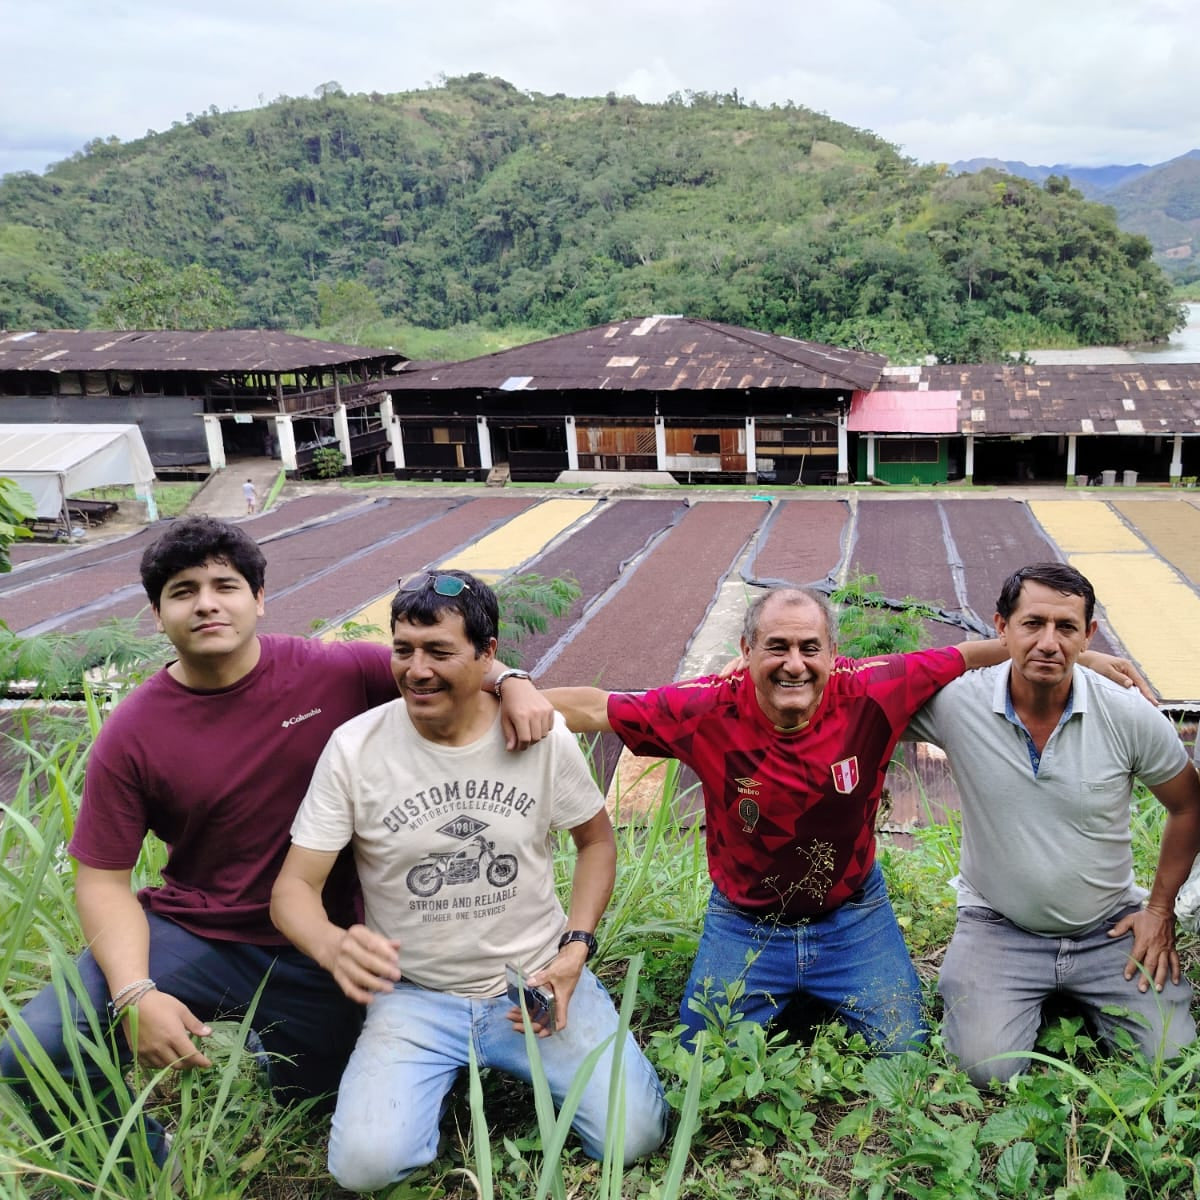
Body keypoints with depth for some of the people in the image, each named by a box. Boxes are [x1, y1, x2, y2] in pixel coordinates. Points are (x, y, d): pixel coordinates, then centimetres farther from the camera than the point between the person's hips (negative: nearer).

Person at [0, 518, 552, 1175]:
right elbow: (103, 881, -7)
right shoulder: (130, 735, -10)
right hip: (190, 936, 0)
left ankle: (267, 1038, 51)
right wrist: (134, 994, -23)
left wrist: (511, 682, -24)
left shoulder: (334, 672, -12)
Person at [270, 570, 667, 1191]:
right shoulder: (355, 746, -12)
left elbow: (596, 840, 7)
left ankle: (519, 1063, 18)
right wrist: (332, 945, -33)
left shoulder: (543, 735, -9)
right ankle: (446, 1075, 14)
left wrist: (576, 948, -7)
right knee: (365, 1164, -21)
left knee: (633, 1136, -13)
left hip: (538, 981, 1)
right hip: (413, 995, 0)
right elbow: (294, 888, -9)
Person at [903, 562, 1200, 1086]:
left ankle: (1078, 1001, 21)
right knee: (986, 1067, -18)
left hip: (1111, 928, 2)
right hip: (999, 926, -1)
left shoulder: (1131, 716, -11)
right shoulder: (956, 703, -17)